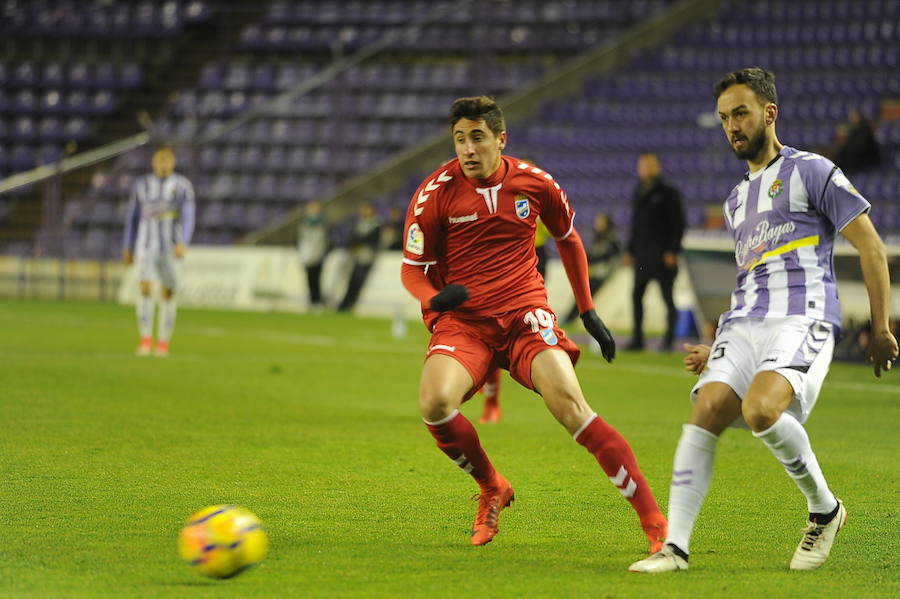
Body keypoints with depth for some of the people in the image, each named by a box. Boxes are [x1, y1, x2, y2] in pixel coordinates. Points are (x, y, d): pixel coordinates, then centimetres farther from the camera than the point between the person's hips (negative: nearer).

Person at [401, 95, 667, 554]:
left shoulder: (534, 184, 1)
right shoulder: (435, 193, -5)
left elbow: (568, 238, 20)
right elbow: (413, 267, 4)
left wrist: (588, 310, 21)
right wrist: (435, 298, -19)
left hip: (525, 313, 0)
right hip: (462, 321, 0)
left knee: (569, 403, -22)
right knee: (434, 402, -28)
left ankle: (653, 520, -20)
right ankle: (492, 489, 2)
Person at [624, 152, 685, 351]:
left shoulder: (668, 193, -5)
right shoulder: (638, 194, 14)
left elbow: (678, 223, -7)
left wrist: (672, 251, -14)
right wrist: (630, 251, 15)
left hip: (663, 254, -6)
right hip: (642, 254, 7)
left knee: (667, 296, -5)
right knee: (637, 295, 4)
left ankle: (668, 339, -2)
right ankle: (637, 338, 10)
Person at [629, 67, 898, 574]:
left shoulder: (811, 171, 3)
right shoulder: (736, 201, 26)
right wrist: (716, 350, 26)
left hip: (803, 318, -7)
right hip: (744, 323, 7)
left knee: (760, 409, -31)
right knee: (706, 412, -17)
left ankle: (826, 509, -8)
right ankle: (675, 547, -21)